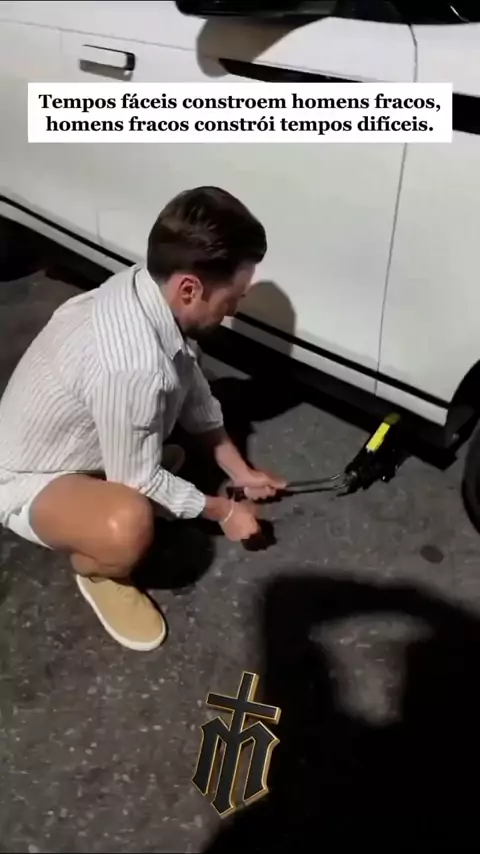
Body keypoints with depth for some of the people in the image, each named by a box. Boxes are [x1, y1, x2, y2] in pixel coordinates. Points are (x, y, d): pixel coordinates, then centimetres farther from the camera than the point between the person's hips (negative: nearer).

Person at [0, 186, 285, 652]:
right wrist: (222, 511, -11)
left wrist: (240, 471, 5)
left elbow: (193, 390, 0)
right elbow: (138, 482, -26)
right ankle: (94, 569, -2)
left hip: (77, 439, 8)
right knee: (129, 526, -36)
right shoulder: (133, 364, -41)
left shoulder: (145, 288, -14)